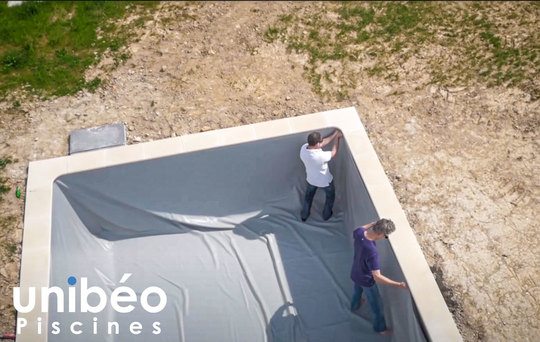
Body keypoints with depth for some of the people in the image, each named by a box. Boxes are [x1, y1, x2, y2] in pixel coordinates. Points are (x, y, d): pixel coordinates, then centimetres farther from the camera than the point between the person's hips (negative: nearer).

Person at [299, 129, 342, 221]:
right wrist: (337, 138, -9)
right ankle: (326, 215, 50)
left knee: (308, 196, 32)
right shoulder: (320, 156, -42)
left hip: (311, 179, 5)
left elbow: (322, 143, -11)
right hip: (325, 181, -5)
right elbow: (334, 152, -21)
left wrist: (334, 134, -10)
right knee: (330, 196, 28)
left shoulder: (303, 148, -25)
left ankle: (304, 216, 51)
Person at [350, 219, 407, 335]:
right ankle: (380, 328, 45)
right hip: (366, 280, -7)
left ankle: (354, 306, 70)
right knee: (377, 305, 20)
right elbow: (377, 277, -42)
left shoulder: (359, 232, -25)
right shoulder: (372, 251, -45)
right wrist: (398, 284, -40)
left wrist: (373, 224, 2)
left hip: (355, 274, 7)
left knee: (357, 290, 40)